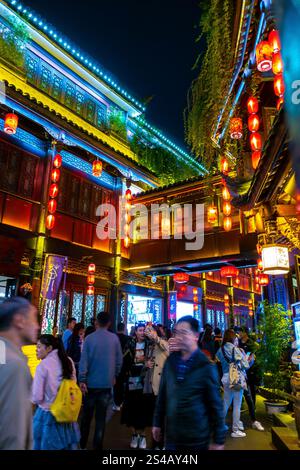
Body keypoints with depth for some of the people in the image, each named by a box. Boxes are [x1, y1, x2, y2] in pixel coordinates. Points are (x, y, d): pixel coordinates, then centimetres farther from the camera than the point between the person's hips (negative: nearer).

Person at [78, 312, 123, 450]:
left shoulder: (89, 338, -10)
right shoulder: (114, 338, -6)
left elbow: (84, 360, -12)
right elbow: (119, 359, -1)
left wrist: (82, 380, -8)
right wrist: (114, 376, 12)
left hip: (91, 382, 0)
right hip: (107, 383, 0)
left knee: (87, 414, 17)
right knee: (101, 416, 10)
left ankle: (82, 444, 29)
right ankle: (97, 445, 16)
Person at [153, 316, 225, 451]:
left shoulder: (206, 366, -14)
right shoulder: (170, 361, -2)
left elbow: (215, 404, -10)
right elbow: (162, 394, 6)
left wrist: (219, 440, -7)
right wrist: (157, 423, 9)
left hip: (197, 439, -3)